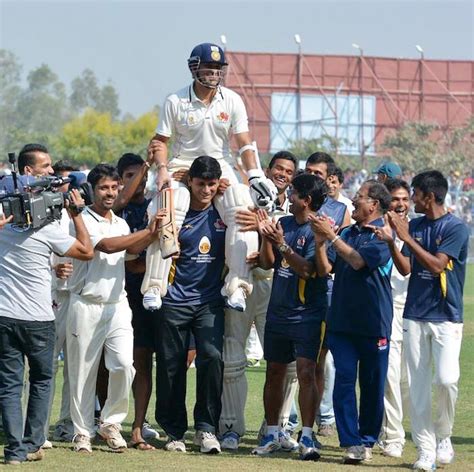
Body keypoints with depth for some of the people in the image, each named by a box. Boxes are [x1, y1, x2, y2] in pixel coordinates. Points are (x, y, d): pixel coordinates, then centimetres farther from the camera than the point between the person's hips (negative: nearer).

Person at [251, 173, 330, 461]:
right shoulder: (283, 223, 10)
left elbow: (308, 270, -20)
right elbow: (268, 263, 9)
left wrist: (282, 244, -25)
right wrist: (266, 237, -6)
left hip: (308, 313, -7)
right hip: (278, 310, 7)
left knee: (306, 372, -11)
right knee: (274, 372, 10)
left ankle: (306, 437, -9)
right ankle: (272, 434, 18)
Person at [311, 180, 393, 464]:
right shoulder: (347, 233, 13)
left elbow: (359, 261, -19)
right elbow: (325, 268, 10)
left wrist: (331, 236, -15)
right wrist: (320, 242, -5)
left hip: (374, 323, -5)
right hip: (342, 321, 5)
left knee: (372, 385, 4)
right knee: (344, 380, -4)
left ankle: (368, 440, 15)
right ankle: (352, 442, -6)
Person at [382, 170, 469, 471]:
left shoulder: (457, 229, -7)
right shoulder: (414, 225, 10)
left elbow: (437, 265, -18)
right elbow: (406, 268, 7)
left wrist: (406, 238, -18)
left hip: (446, 316, -5)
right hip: (415, 316, 5)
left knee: (446, 379, -18)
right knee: (418, 386, 1)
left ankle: (444, 437, 6)